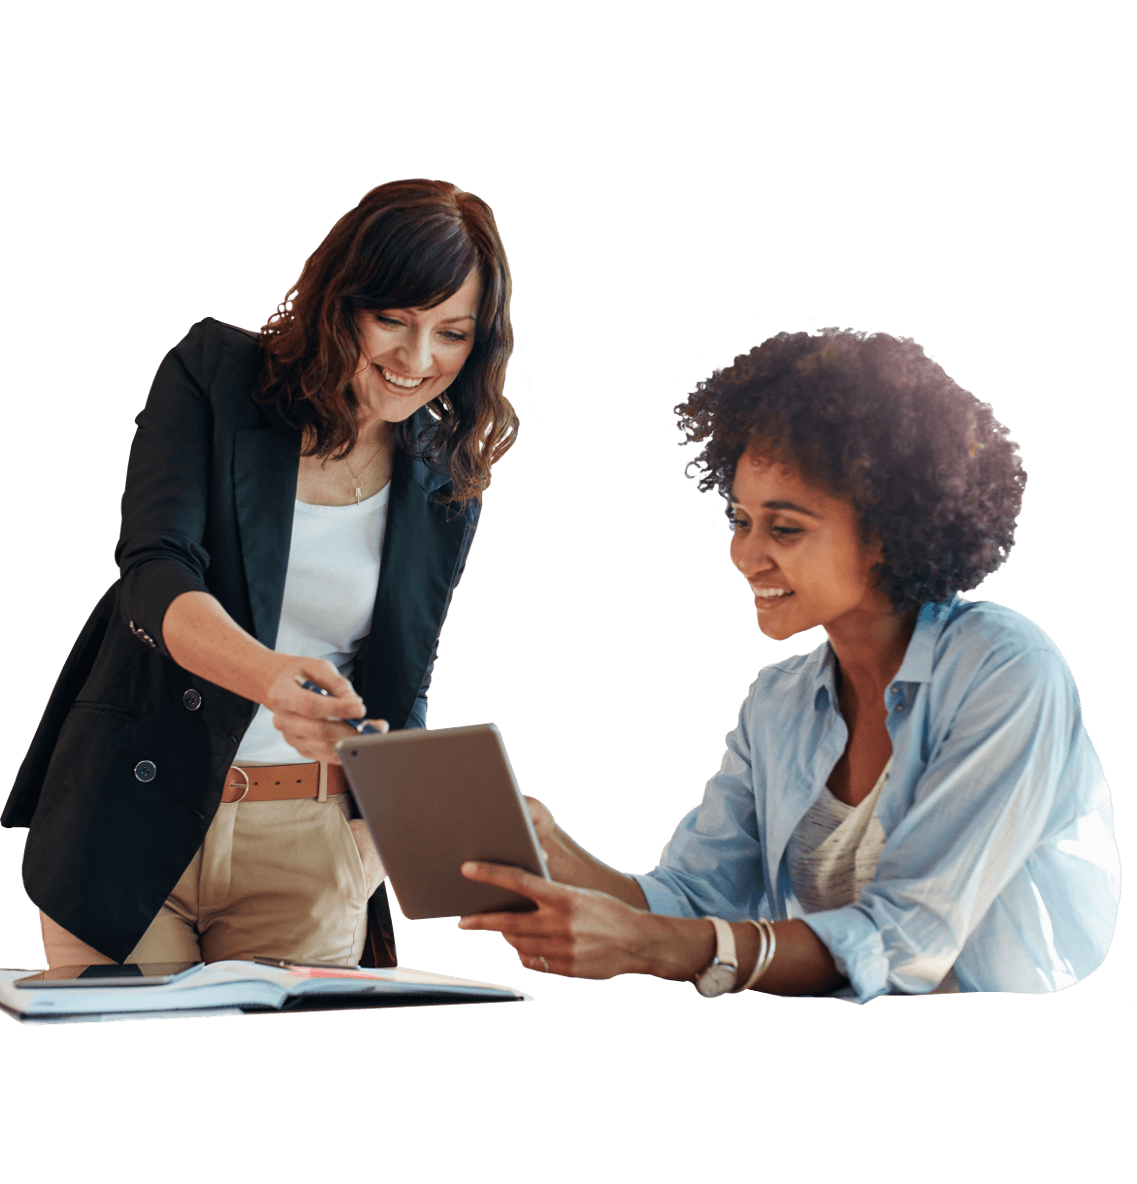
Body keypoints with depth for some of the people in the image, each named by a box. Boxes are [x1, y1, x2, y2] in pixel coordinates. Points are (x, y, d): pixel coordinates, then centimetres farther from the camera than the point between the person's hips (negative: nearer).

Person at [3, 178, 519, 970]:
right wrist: (272, 678, -38)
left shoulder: (448, 482, 4)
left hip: (309, 849, 2)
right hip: (133, 824, -2)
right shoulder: (212, 375, -5)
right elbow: (155, 576, -18)